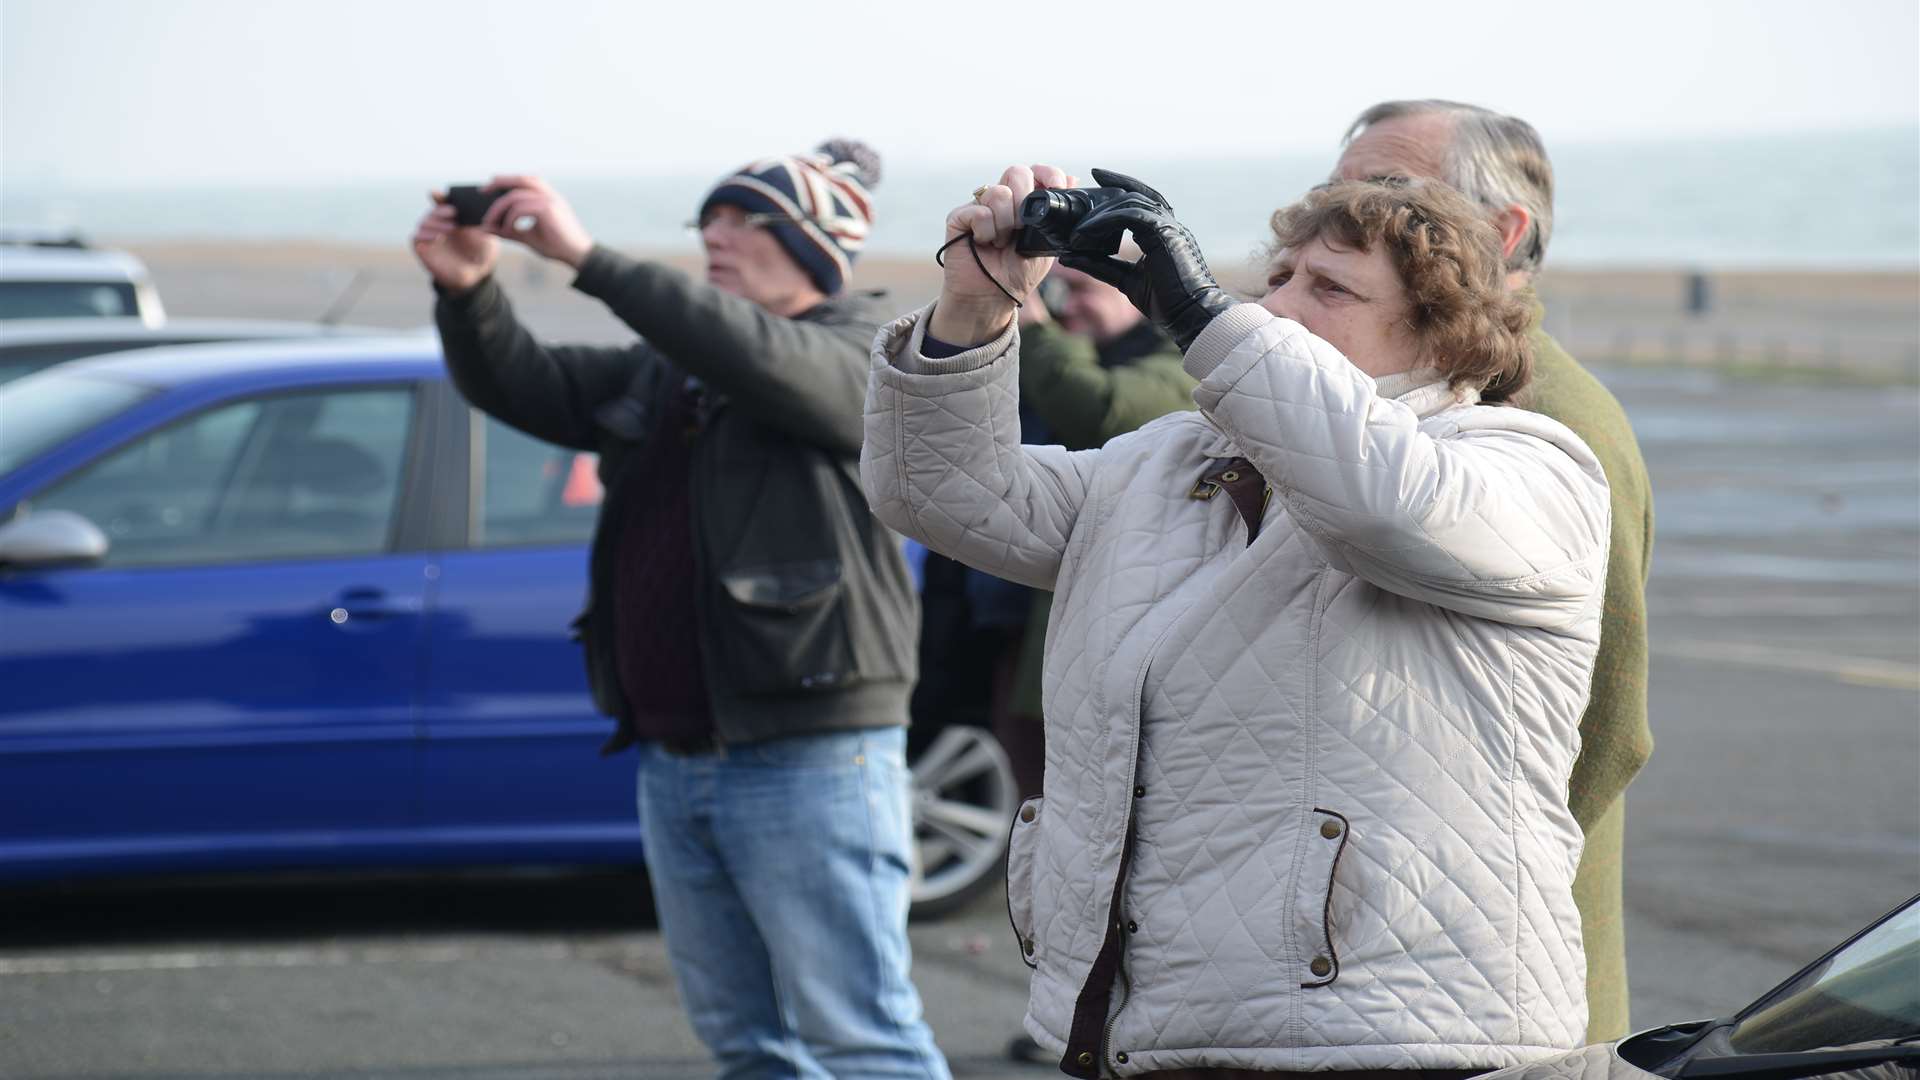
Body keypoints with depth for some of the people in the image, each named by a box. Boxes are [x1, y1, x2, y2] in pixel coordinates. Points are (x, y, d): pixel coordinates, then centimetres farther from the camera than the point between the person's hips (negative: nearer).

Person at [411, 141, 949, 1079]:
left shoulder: (862, 362, -5)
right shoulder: (661, 374, 18)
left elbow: (758, 358, -25)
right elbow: (523, 387, 11)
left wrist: (588, 259, -28)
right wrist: (467, 293, -10)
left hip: (808, 761, -8)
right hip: (676, 761, 8)